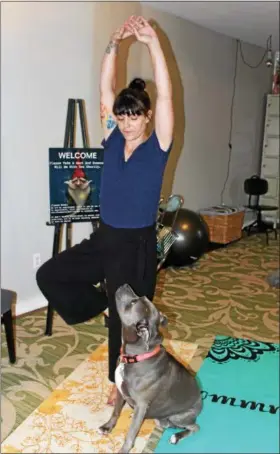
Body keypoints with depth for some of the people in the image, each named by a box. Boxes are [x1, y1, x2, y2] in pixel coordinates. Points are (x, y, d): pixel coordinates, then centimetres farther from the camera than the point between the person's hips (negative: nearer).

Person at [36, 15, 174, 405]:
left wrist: (153, 42, -24)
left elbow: (165, 96, -19)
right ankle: (103, 305, 24)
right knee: (49, 275, 5)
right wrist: (114, 44, -11)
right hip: (103, 238, 5)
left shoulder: (158, 146, -9)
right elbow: (106, 89, -2)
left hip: (137, 244, -5)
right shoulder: (113, 139, 2)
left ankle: (122, 382, 32)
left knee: (126, 318, 7)